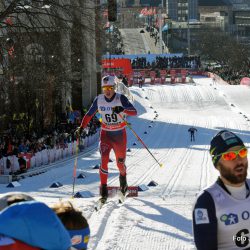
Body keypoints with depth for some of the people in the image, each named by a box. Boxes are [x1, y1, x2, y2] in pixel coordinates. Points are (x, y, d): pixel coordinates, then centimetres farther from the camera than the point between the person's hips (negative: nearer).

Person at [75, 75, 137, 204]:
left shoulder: (120, 98, -15)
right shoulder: (99, 99, -6)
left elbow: (134, 112, -25)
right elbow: (89, 114, 5)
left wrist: (123, 109, -44)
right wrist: (81, 127, -5)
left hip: (120, 135, -1)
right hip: (105, 134, 1)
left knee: (120, 162, 11)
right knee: (104, 160, -17)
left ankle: (123, 177, 46)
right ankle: (104, 190, -14)